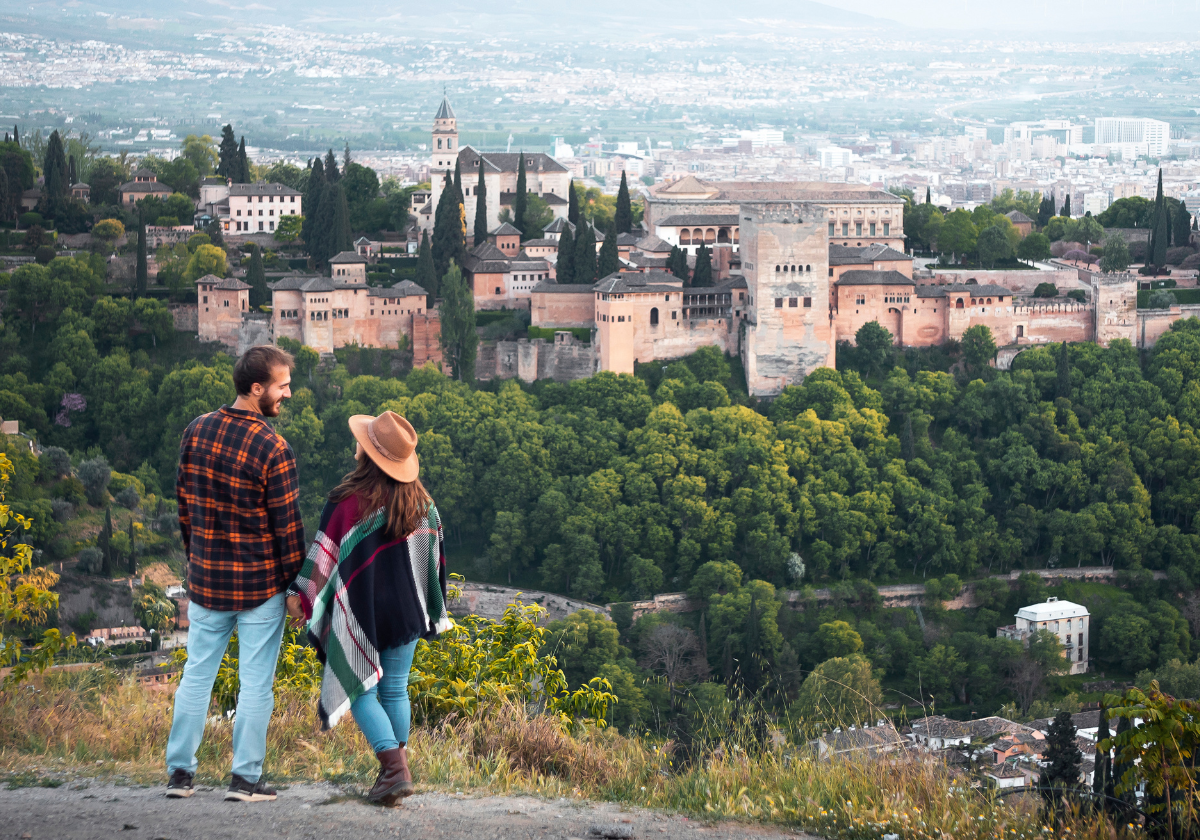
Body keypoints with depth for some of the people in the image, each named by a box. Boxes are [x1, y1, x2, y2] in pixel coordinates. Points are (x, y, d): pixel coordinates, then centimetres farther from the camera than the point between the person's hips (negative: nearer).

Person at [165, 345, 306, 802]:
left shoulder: (197, 431, -1)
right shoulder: (272, 449, -18)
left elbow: (184, 501, 8)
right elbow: (287, 524, -13)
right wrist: (295, 578, 1)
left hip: (206, 578, 5)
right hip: (260, 584, -5)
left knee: (197, 674, 14)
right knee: (255, 683, 5)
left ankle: (180, 772, 17)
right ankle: (245, 778, 7)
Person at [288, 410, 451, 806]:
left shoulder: (349, 500, -17)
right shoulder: (421, 503, 1)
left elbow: (325, 553, -12)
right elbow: (434, 555, 11)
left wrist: (299, 593, 0)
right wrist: (433, 610, 23)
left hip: (361, 611, -5)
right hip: (406, 609, 5)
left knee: (362, 691, 3)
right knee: (395, 689, 15)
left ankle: (394, 766, -11)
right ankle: (397, 767, 18)